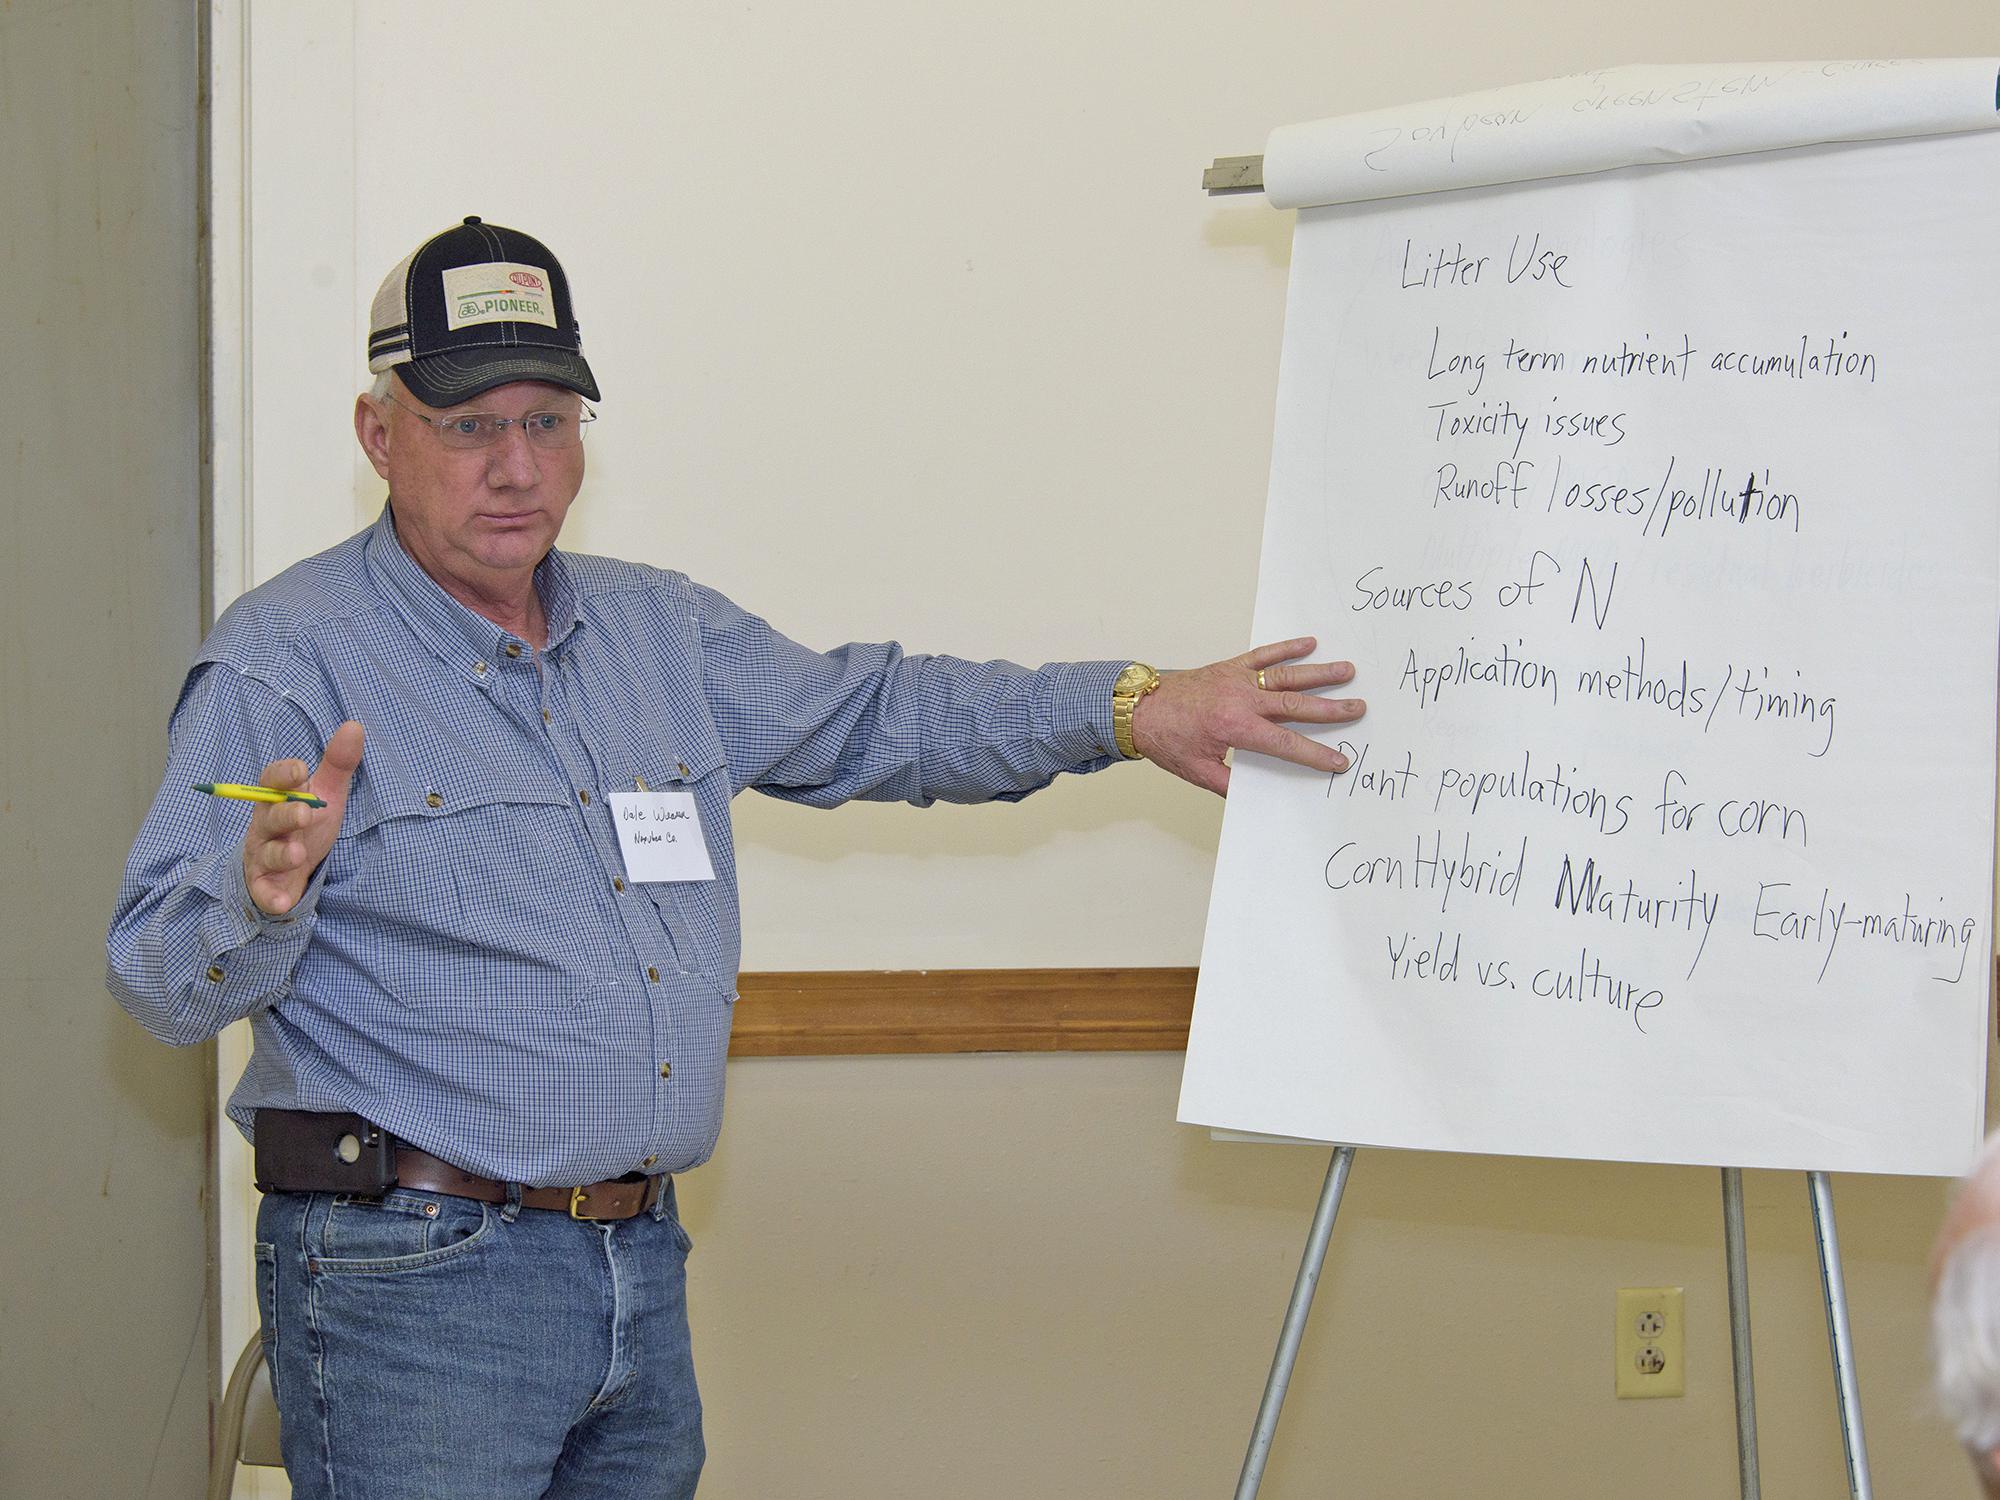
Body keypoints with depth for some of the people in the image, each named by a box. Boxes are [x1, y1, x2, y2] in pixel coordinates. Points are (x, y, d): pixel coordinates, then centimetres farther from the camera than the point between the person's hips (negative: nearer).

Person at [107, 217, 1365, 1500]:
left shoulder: (658, 629, 15)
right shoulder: (286, 662, -8)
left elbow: (861, 717, 24)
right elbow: (164, 983, -13)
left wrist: (1135, 710, 15)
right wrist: (261, 893, -35)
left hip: (642, 1271, 7)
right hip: (410, 1285, -7)